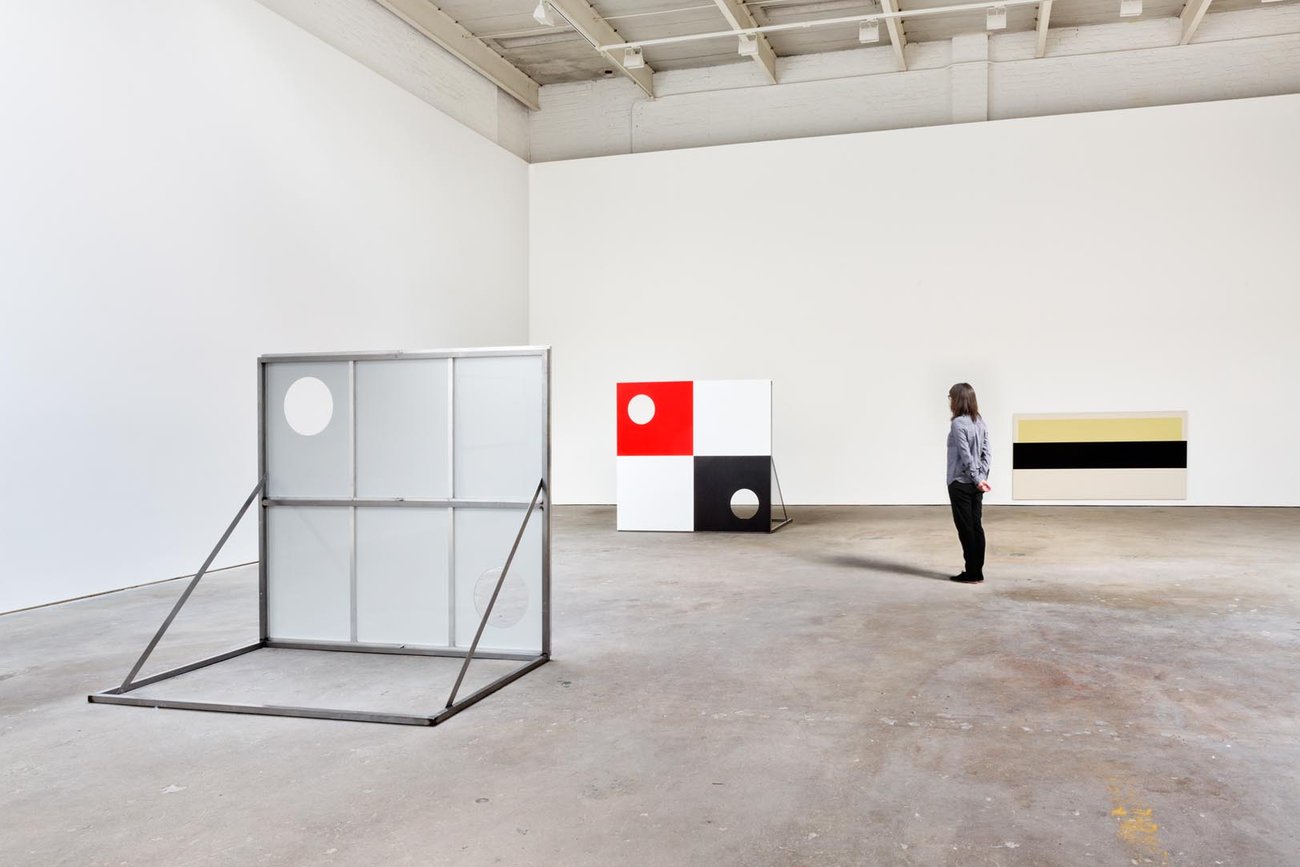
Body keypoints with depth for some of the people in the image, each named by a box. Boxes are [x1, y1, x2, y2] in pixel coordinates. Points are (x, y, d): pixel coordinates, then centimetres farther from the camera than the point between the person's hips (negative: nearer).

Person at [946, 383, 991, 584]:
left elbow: (965, 455, -18)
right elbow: (987, 453, 6)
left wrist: (978, 479, -13)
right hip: (975, 484, 7)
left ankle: (971, 573, 3)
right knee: (976, 526, 10)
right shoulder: (980, 423, 9)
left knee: (965, 528, -1)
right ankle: (977, 571, 14)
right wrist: (982, 477, 1)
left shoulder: (958, 424, -15)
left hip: (960, 483, -7)